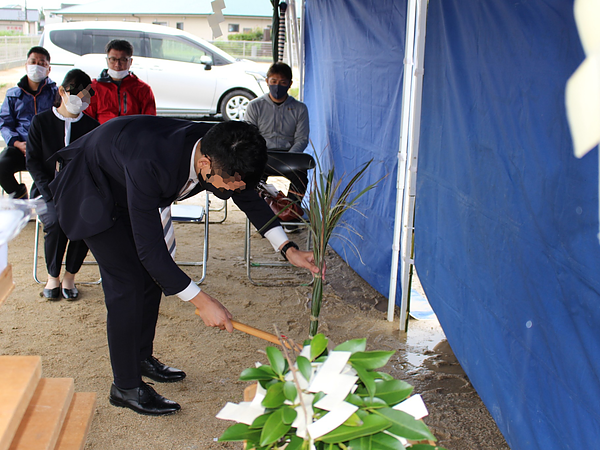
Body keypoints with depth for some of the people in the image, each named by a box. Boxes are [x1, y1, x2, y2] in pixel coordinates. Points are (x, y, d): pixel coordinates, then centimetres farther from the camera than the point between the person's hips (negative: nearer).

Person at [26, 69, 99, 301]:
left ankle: (70, 276, -7)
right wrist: (52, 194, -14)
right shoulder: (41, 121, 4)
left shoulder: (91, 126, 7)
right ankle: (53, 277, -6)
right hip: (47, 191, -1)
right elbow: (32, 161, 0)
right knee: (57, 222, -30)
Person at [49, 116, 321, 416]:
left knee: (154, 274, 8)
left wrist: (288, 249, -13)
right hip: (90, 193, -7)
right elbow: (150, 249, -39)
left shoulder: (220, 149, -24)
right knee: (127, 282, -12)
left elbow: (250, 199, -5)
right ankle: (126, 387, 2)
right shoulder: (151, 165, -45)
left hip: (129, 190, 7)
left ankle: (142, 358, 28)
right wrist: (203, 303, -35)